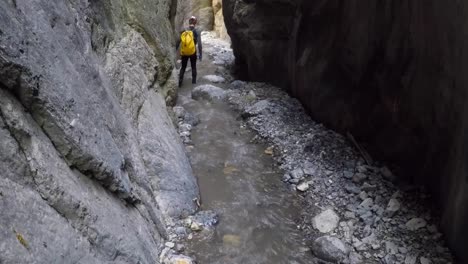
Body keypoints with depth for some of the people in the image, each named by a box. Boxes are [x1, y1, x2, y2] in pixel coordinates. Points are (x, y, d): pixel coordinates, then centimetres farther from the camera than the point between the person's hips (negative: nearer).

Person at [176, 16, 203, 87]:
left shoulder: (183, 31, 0)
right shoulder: (196, 32, -7)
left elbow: (178, 42, 1)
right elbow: (199, 44, -13)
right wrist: (200, 54, -7)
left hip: (184, 53, 2)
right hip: (192, 53, -2)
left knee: (183, 67, 15)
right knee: (193, 67, 17)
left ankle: (180, 81, 5)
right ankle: (194, 81, 20)